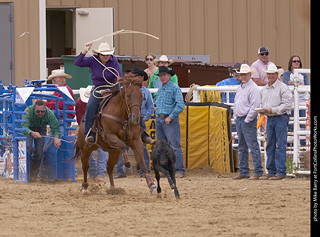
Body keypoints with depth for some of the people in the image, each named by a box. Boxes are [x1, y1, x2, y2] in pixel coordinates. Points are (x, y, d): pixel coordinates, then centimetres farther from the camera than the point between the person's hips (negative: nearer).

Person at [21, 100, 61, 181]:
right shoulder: (28, 111, -36)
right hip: (28, 130, -2)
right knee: (28, 147, -26)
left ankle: (34, 174, 13)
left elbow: (55, 127, -24)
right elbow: (23, 126, -44)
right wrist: (32, 133, -65)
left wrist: (56, 137, -46)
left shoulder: (49, 113, -28)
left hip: (41, 130, 2)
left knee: (39, 152, -4)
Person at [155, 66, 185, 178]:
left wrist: (170, 117, -15)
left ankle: (179, 170, -12)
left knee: (175, 145, -11)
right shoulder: (160, 90, 18)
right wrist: (158, 116, 12)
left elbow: (180, 105, -13)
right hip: (159, 119, 8)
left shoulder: (174, 88, -6)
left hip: (170, 120, -8)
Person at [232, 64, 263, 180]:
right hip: (239, 119, 9)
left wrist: (247, 119, -16)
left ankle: (258, 172, -9)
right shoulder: (239, 88, 17)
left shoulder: (253, 88, -11)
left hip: (248, 120, -9)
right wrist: (235, 117, 14)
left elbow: (255, 106, -17)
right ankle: (243, 172, 16)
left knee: (253, 146, -9)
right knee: (242, 147, 11)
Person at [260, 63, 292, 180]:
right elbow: (262, 103, 23)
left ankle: (281, 172, -8)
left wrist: (273, 110, -17)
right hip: (270, 119, 7)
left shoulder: (283, 87, -6)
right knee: (270, 145, 8)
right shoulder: (264, 89, 16)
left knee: (280, 146, -8)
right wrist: (262, 110, 0)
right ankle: (271, 171, 13)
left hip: (280, 118, -7)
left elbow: (287, 104, -12)